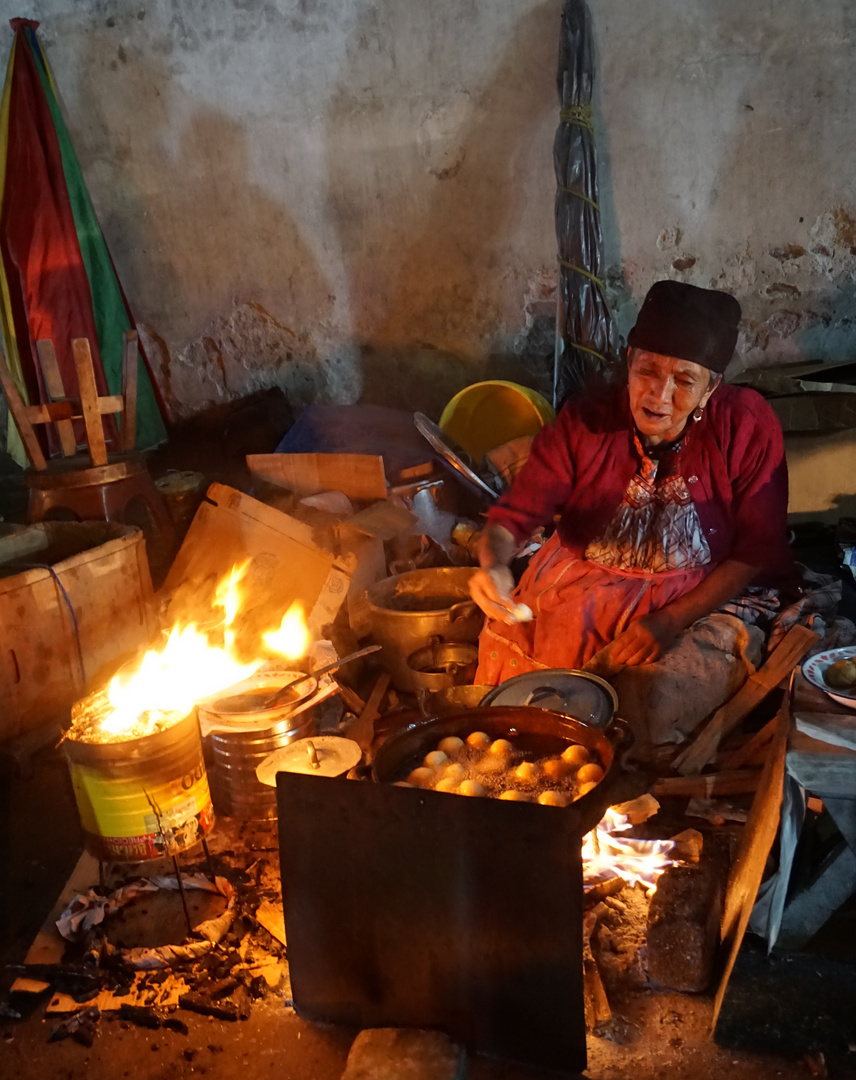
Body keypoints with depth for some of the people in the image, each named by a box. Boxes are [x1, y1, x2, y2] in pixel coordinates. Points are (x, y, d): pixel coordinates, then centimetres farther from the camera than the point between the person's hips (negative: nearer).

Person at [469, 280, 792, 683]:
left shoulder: (748, 426, -12)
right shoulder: (584, 420, -9)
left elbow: (757, 551, -8)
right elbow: (512, 517, -9)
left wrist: (671, 621, -19)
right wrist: (493, 567, -33)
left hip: (696, 601, -1)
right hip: (576, 589, 2)